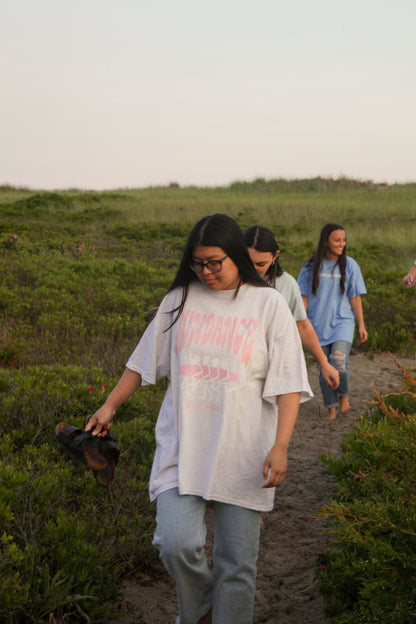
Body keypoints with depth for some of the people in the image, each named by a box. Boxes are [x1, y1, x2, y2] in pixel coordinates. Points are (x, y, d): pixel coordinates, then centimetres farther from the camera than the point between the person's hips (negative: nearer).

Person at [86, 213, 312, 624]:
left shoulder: (268, 305, 0)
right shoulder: (180, 299, 8)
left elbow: (288, 383, -4)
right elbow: (144, 361, 18)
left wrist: (280, 445, -14)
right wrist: (110, 406, 15)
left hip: (243, 452, -1)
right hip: (183, 446, 2)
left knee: (237, 562, 3)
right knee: (176, 543, -13)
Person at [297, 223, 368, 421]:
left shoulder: (349, 265, 0)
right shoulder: (311, 267, 1)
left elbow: (355, 298, 3)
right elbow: (304, 297, 6)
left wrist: (361, 325, 3)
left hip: (342, 322, -1)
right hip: (319, 325, 1)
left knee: (339, 362, -19)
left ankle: (343, 395, 9)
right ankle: (331, 407, 22)